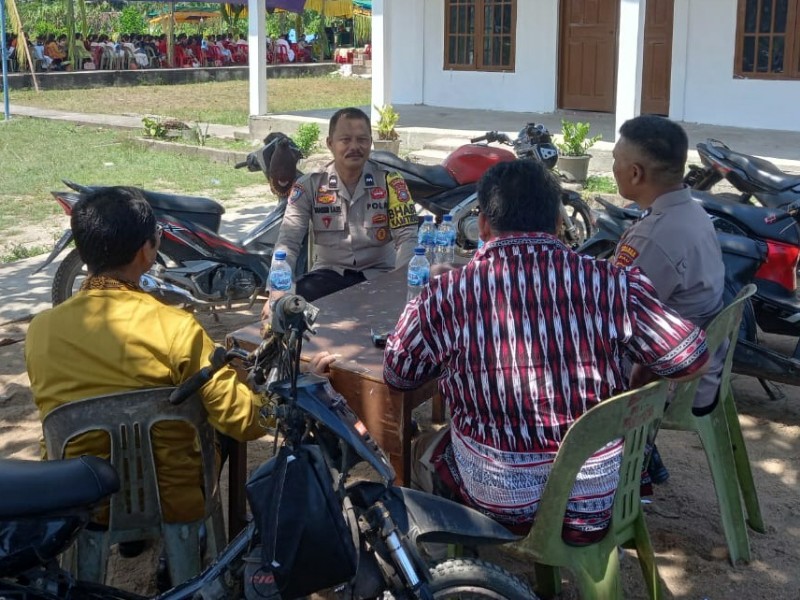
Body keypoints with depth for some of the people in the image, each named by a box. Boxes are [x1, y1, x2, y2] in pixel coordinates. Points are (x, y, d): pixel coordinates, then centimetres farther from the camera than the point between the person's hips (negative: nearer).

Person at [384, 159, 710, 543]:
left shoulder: (444, 296, -14)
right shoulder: (613, 284, -13)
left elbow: (397, 376, 1)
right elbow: (691, 358, -3)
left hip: (498, 500, -1)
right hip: (598, 501, 2)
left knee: (422, 452, 30)